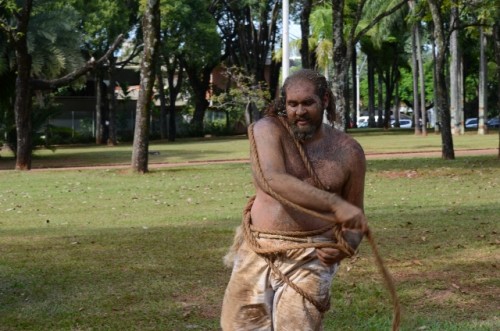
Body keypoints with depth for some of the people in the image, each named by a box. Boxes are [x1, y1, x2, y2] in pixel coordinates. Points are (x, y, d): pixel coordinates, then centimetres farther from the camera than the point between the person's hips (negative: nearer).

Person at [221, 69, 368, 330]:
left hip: (309, 259, -1)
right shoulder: (268, 130, -4)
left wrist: (343, 247, -10)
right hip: (256, 253, 1)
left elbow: (354, 217, 13)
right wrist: (334, 204, -32)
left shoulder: (349, 151, 3)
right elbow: (271, 180, -24)